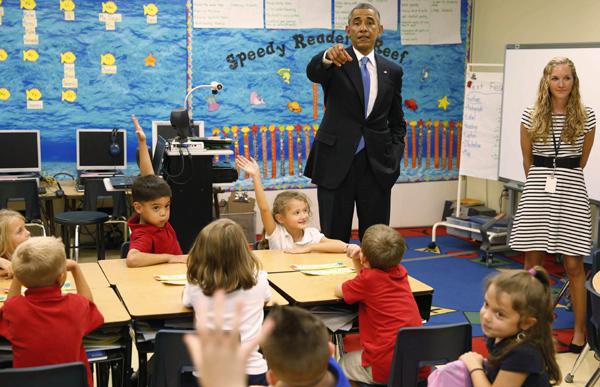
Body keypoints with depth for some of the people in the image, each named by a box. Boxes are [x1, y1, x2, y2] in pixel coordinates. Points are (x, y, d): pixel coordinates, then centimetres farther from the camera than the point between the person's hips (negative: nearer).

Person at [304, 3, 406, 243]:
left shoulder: (392, 72, 10)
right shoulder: (336, 63, 1)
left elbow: (397, 122, 15)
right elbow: (312, 72, -23)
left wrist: (394, 159, 1)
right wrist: (328, 57, -46)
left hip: (377, 166, 2)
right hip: (336, 163, -2)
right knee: (333, 238, 4)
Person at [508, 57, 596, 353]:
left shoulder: (586, 117, 2)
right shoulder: (531, 116, 2)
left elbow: (581, 161, 13)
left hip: (571, 189, 0)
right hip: (538, 188, 1)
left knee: (573, 264, 0)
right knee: (532, 263, 5)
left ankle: (579, 331, 12)